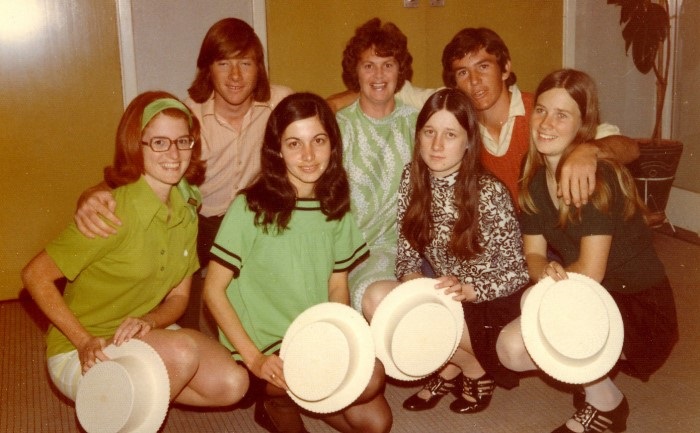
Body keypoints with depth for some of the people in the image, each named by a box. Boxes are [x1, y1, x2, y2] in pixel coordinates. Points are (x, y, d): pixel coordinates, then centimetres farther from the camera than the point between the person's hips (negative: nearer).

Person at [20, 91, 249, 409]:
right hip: (84, 356, -6)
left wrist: (149, 321, -18)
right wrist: (85, 342, -24)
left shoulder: (185, 210, -2)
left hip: (143, 336, 6)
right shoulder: (115, 212, -23)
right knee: (181, 349, -32)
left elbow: (179, 296, 3)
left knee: (234, 383, -14)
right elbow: (35, 275, -17)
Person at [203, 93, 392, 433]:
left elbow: (338, 287, 8)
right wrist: (254, 359, -16)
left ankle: (291, 393, 14)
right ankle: (276, 400, 2)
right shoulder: (251, 208, -14)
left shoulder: (336, 208, 3)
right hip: (267, 344, -5)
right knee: (368, 378, -25)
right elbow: (213, 290, -10)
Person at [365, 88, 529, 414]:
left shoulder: (490, 192, -17)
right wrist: (411, 275, -19)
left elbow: (517, 272, -12)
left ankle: (475, 370, 3)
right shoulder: (412, 178, -3)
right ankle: (449, 368, 3)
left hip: (491, 303, -5)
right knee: (376, 296, -20)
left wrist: (469, 289, -28)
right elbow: (407, 248, 3)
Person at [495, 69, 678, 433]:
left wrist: (551, 279, -10)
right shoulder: (533, 179, 0)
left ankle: (604, 402, 2)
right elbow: (534, 255, -1)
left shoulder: (597, 176, -22)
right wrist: (547, 274, -23)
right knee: (510, 349, -10)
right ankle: (593, 375, 14)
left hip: (640, 307, -7)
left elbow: (591, 271, -24)